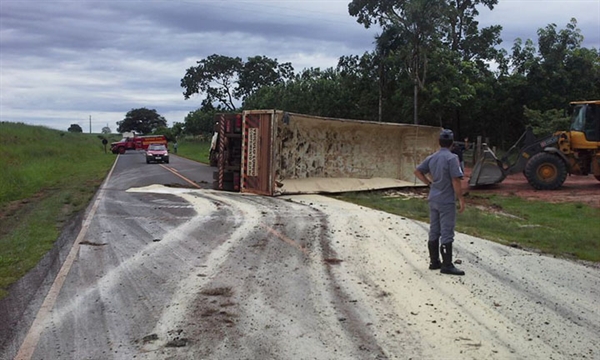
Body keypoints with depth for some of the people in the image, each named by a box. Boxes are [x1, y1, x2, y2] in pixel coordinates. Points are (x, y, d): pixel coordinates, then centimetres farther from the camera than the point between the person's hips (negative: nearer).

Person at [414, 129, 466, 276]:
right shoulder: (452, 158, -14)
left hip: (433, 200, 7)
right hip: (447, 201, -7)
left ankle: (434, 261, 20)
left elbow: (417, 171, 12)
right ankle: (447, 265, 0)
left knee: (433, 232, 12)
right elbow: (455, 181, -18)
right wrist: (461, 199, -12)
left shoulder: (431, 158, 6)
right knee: (447, 233, -3)